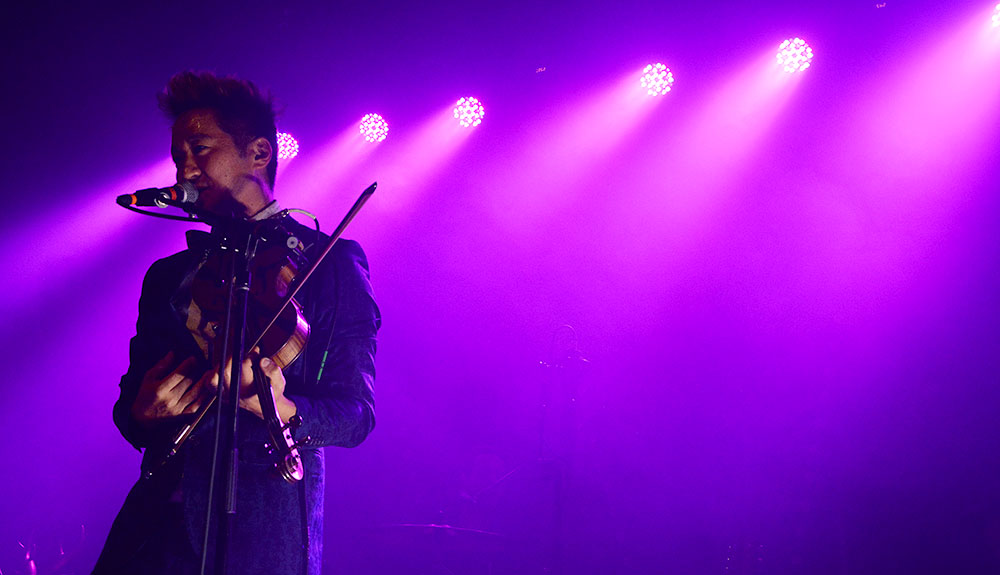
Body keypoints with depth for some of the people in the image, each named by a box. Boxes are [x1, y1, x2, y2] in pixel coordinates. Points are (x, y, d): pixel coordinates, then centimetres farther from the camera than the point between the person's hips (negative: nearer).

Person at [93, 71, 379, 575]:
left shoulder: (330, 261, 2)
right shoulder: (166, 276, 16)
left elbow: (356, 413, -4)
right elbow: (129, 405, 14)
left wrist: (276, 408, -23)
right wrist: (144, 413, -9)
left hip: (264, 531, -4)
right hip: (158, 521, 4)